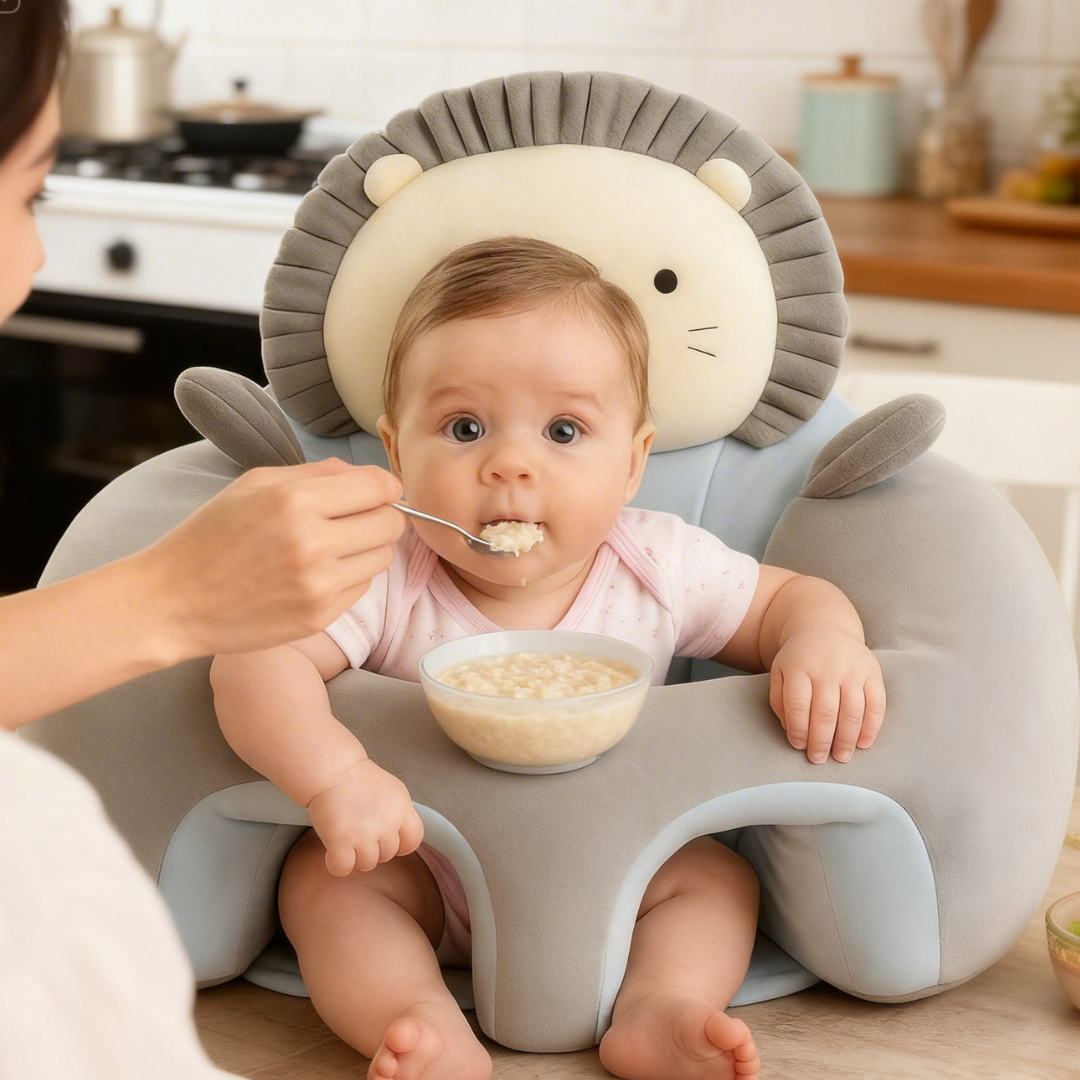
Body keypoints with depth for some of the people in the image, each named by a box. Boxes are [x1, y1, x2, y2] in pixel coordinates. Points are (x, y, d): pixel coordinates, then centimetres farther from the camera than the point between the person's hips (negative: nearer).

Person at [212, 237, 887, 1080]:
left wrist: (824, 642, -26)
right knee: (323, 878, -25)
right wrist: (336, 778, -53)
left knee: (718, 875, -16)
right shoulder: (383, 581, -24)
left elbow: (790, 597, -1)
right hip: (418, 867, -2)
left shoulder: (661, 570, -14)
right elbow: (254, 662, -36)